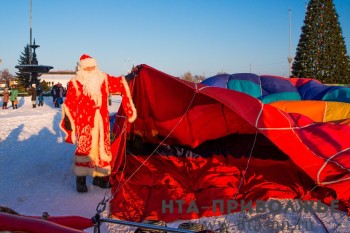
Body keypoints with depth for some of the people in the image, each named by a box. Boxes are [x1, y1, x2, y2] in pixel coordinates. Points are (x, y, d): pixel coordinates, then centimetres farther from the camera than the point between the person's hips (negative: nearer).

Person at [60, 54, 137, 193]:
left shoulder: (103, 79, 6)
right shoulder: (75, 83, -5)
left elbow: (120, 84, 16)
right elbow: (69, 105, -5)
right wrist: (70, 122, -10)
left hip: (101, 121, 5)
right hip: (85, 121, -5)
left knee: (102, 147, 9)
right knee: (84, 148, -10)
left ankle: (99, 177, 23)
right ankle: (81, 179, 0)